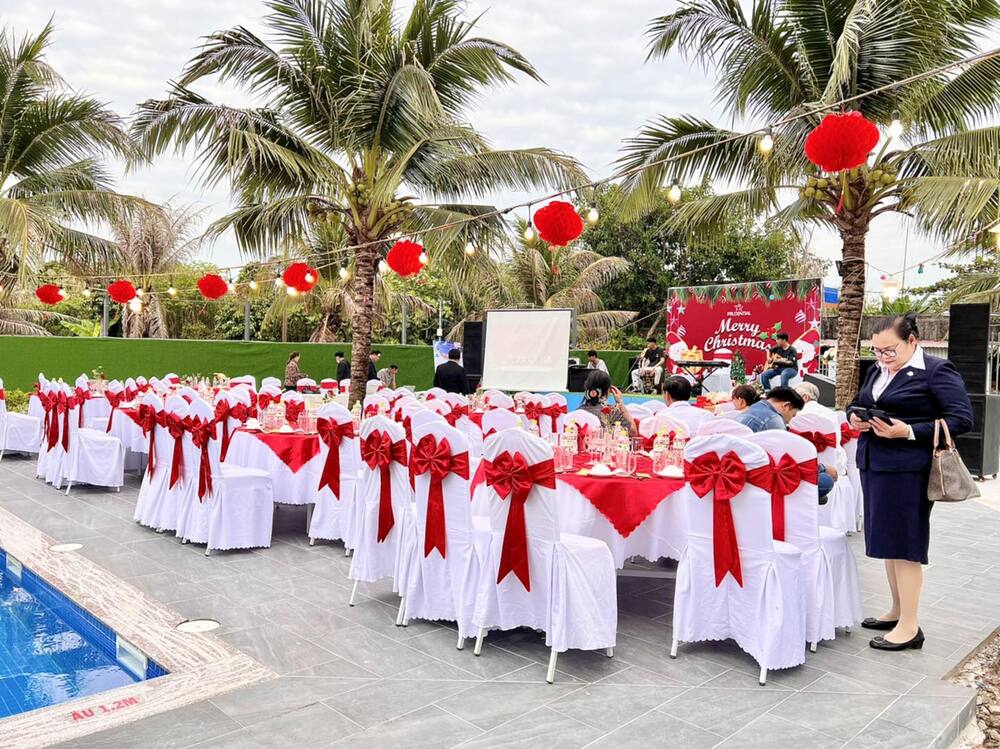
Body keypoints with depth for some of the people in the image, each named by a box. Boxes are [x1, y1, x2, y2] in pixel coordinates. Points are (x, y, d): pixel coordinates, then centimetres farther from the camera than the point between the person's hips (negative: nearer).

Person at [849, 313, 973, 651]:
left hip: (908, 470, -8)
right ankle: (897, 611, 28)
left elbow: (962, 418, -14)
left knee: (903, 543, -2)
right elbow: (857, 403, 23)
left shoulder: (937, 371, -9)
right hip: (874, 465, 8)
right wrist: (855, 418, -1)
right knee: (887, 540, 15)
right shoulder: (877, 370, 13)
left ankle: (909, 627, 7)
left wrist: (909, 432, -22)